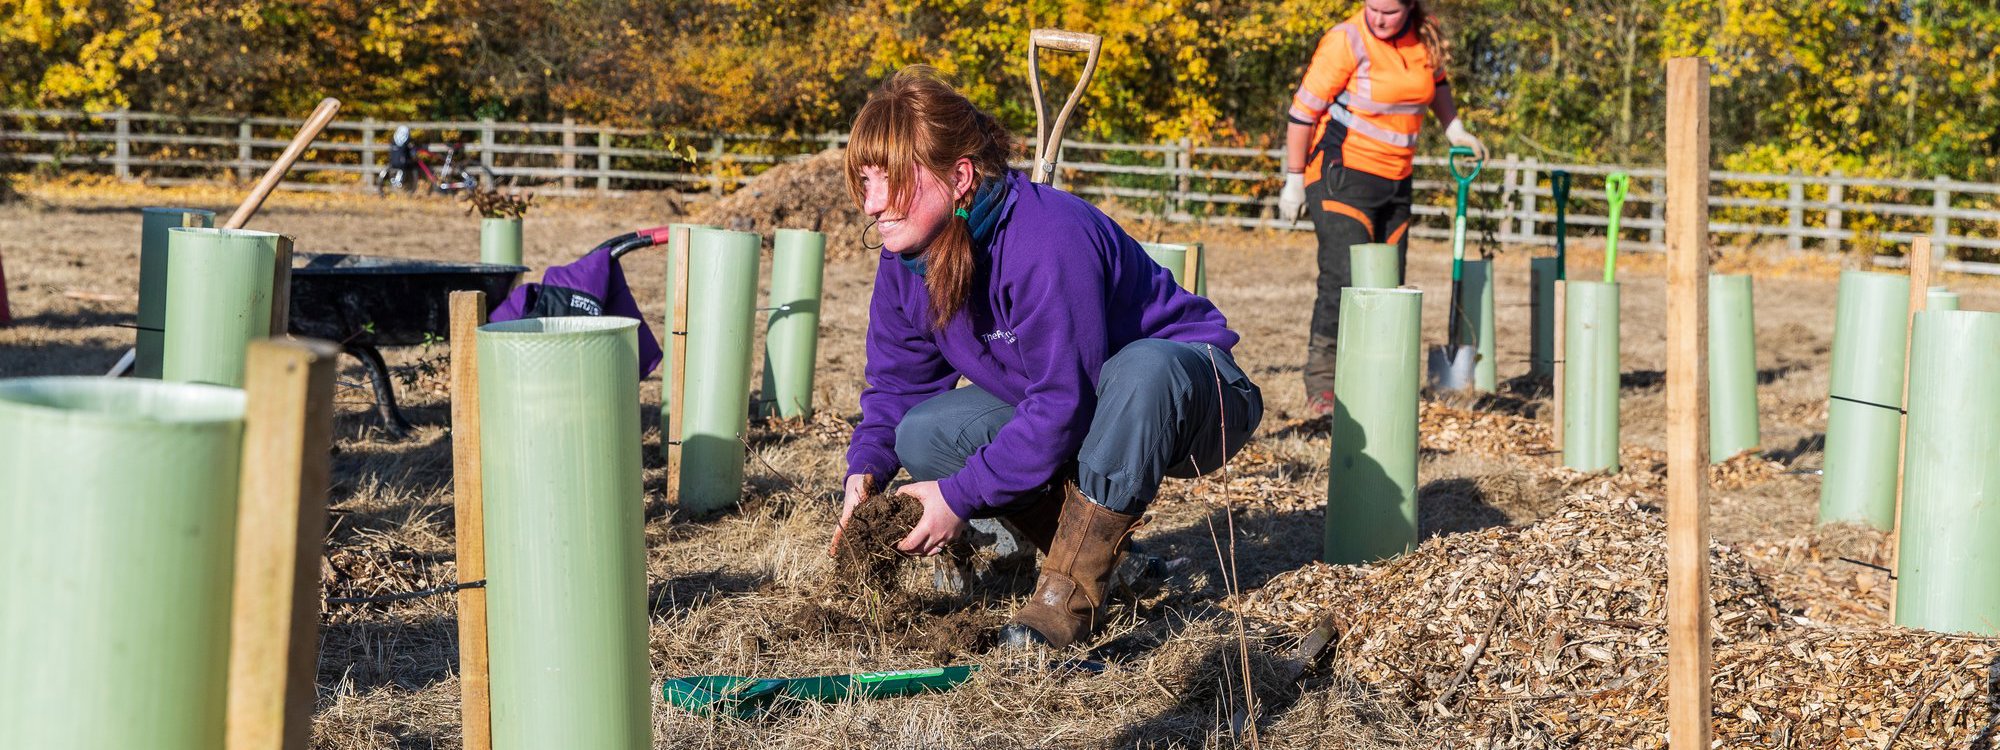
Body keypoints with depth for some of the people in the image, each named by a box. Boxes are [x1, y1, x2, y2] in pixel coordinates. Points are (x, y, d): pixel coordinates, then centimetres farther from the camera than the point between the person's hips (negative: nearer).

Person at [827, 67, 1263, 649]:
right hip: (1050, 403, 7)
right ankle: (1099, 546, -4)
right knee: (923, 435, -14)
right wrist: (866, 470, -18)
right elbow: (897, 381, 2)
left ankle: (1069, 593, -32)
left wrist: (961, 496, -31)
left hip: (1190, 389, -7)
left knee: (1142, 370, -42)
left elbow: (1063, 404, -34)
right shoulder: (905, 259, -8)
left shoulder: (1047, 241, -34)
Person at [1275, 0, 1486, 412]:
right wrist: (1294, 180, -11)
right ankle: (1321, 381, -9)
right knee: (1345, 279, -17)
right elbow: (1304, 110, -12)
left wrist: (1454, 129, 16)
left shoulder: (1425, 36, 2)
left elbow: (1436, 81, 26)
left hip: (1395, 180, 7)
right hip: (1342, 176, -7)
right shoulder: (1346, 41, -16)